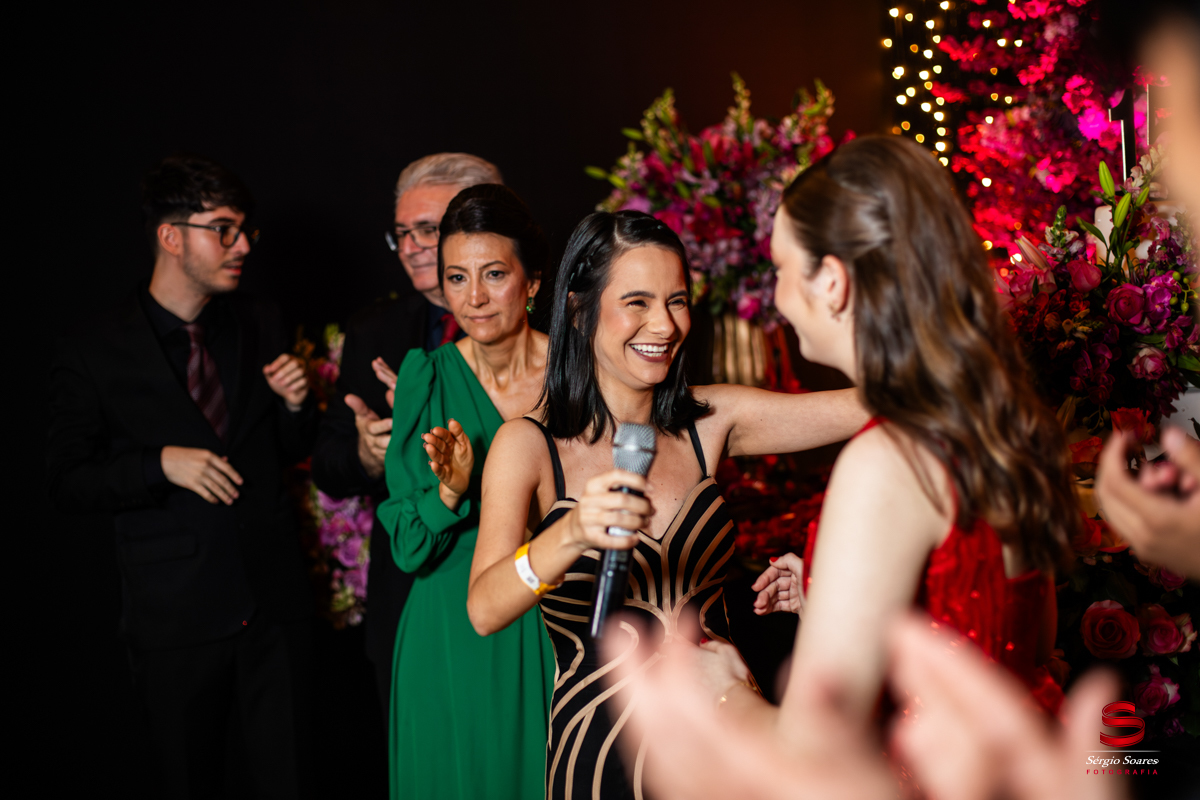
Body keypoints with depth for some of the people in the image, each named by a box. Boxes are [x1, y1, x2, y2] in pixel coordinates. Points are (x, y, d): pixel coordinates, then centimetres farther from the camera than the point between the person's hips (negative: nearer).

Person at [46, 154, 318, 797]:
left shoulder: (259, 326, 6)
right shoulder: (93, 354, -6)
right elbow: (67, 484, -4)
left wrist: (294, 404, -8)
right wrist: (160, 464, -19)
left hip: (275, 603, 3)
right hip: (176, 617, -2)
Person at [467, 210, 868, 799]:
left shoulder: (709, 422, -1)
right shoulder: (528, 446, -11)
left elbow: (872, 406, -8)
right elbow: (484, 611, -25)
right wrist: (572, 533, -41)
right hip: (599, 749, -3)